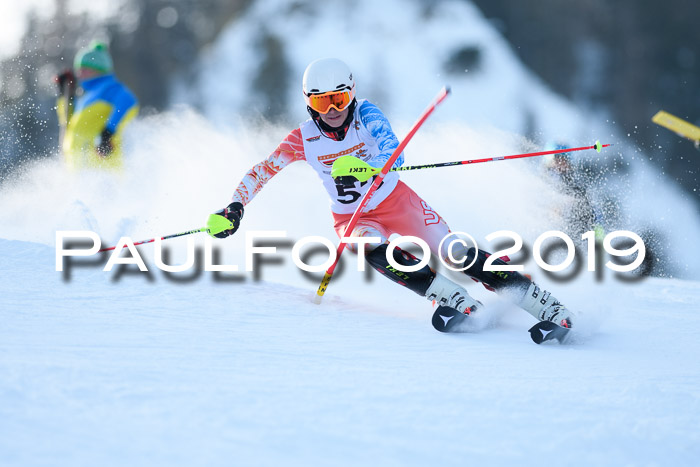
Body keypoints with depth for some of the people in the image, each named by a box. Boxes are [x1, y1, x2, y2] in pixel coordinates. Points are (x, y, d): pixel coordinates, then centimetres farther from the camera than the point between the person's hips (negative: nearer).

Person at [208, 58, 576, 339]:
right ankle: (455, 301, -29)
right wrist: (234, 209, -17)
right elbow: (261, 172, -4)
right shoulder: (304, 139, -13)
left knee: (457, 254, -12)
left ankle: (545, 306, -6)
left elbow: (393, 154, -34)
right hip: (351, 219, 1)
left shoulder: (365, 115, -18)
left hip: (395, 201, -1)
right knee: (376, 252, -33)